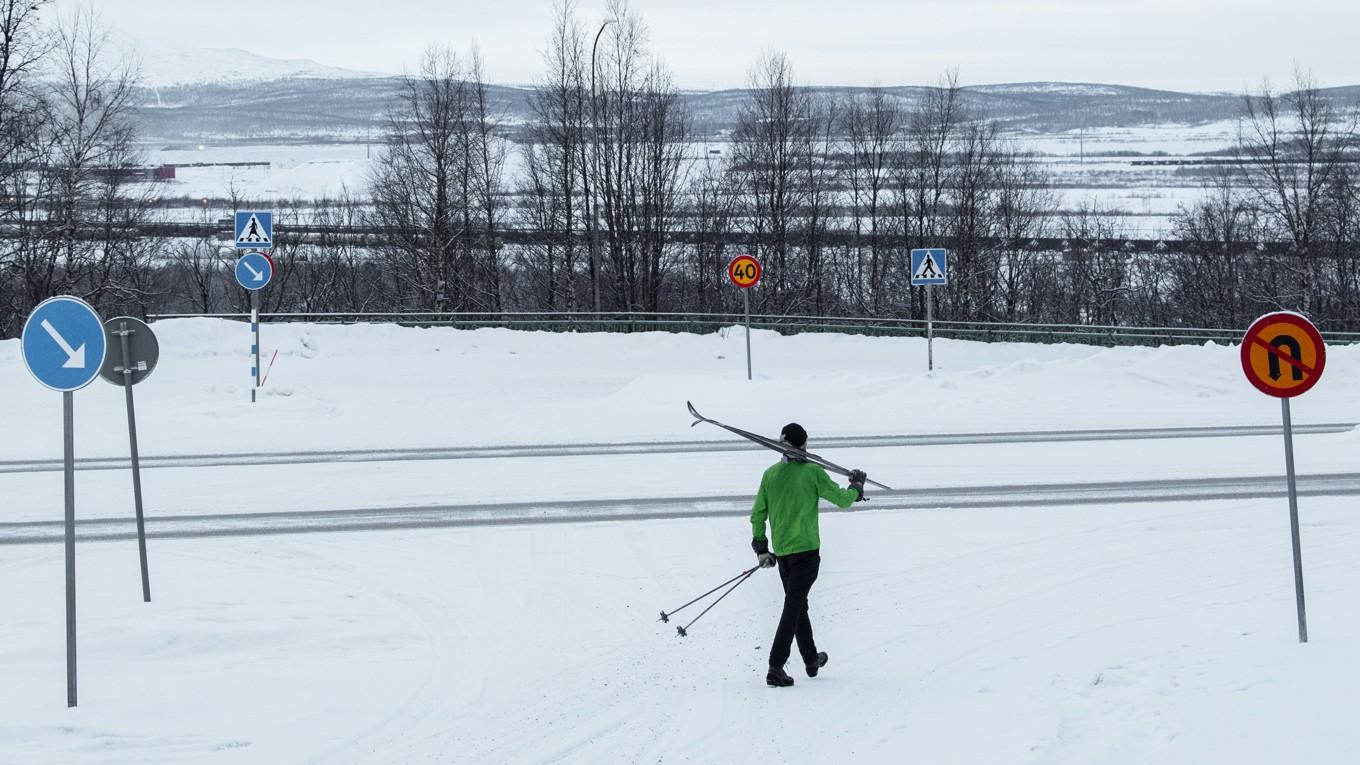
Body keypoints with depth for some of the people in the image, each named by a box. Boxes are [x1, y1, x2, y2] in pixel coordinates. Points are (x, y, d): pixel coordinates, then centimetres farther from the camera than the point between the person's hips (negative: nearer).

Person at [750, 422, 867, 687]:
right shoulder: (812, 472, -9)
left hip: (781, 553, 5)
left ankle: (811, 660, 33)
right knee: (793, 608, -7)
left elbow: (757, 514, 8)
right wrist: (856, 488, 19)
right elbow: (842, 499, -2)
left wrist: (760, 548, 17)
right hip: (806, 550, -5)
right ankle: (776, 668, -15)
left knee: (798, 605, 19)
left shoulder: (770, 474, 4)